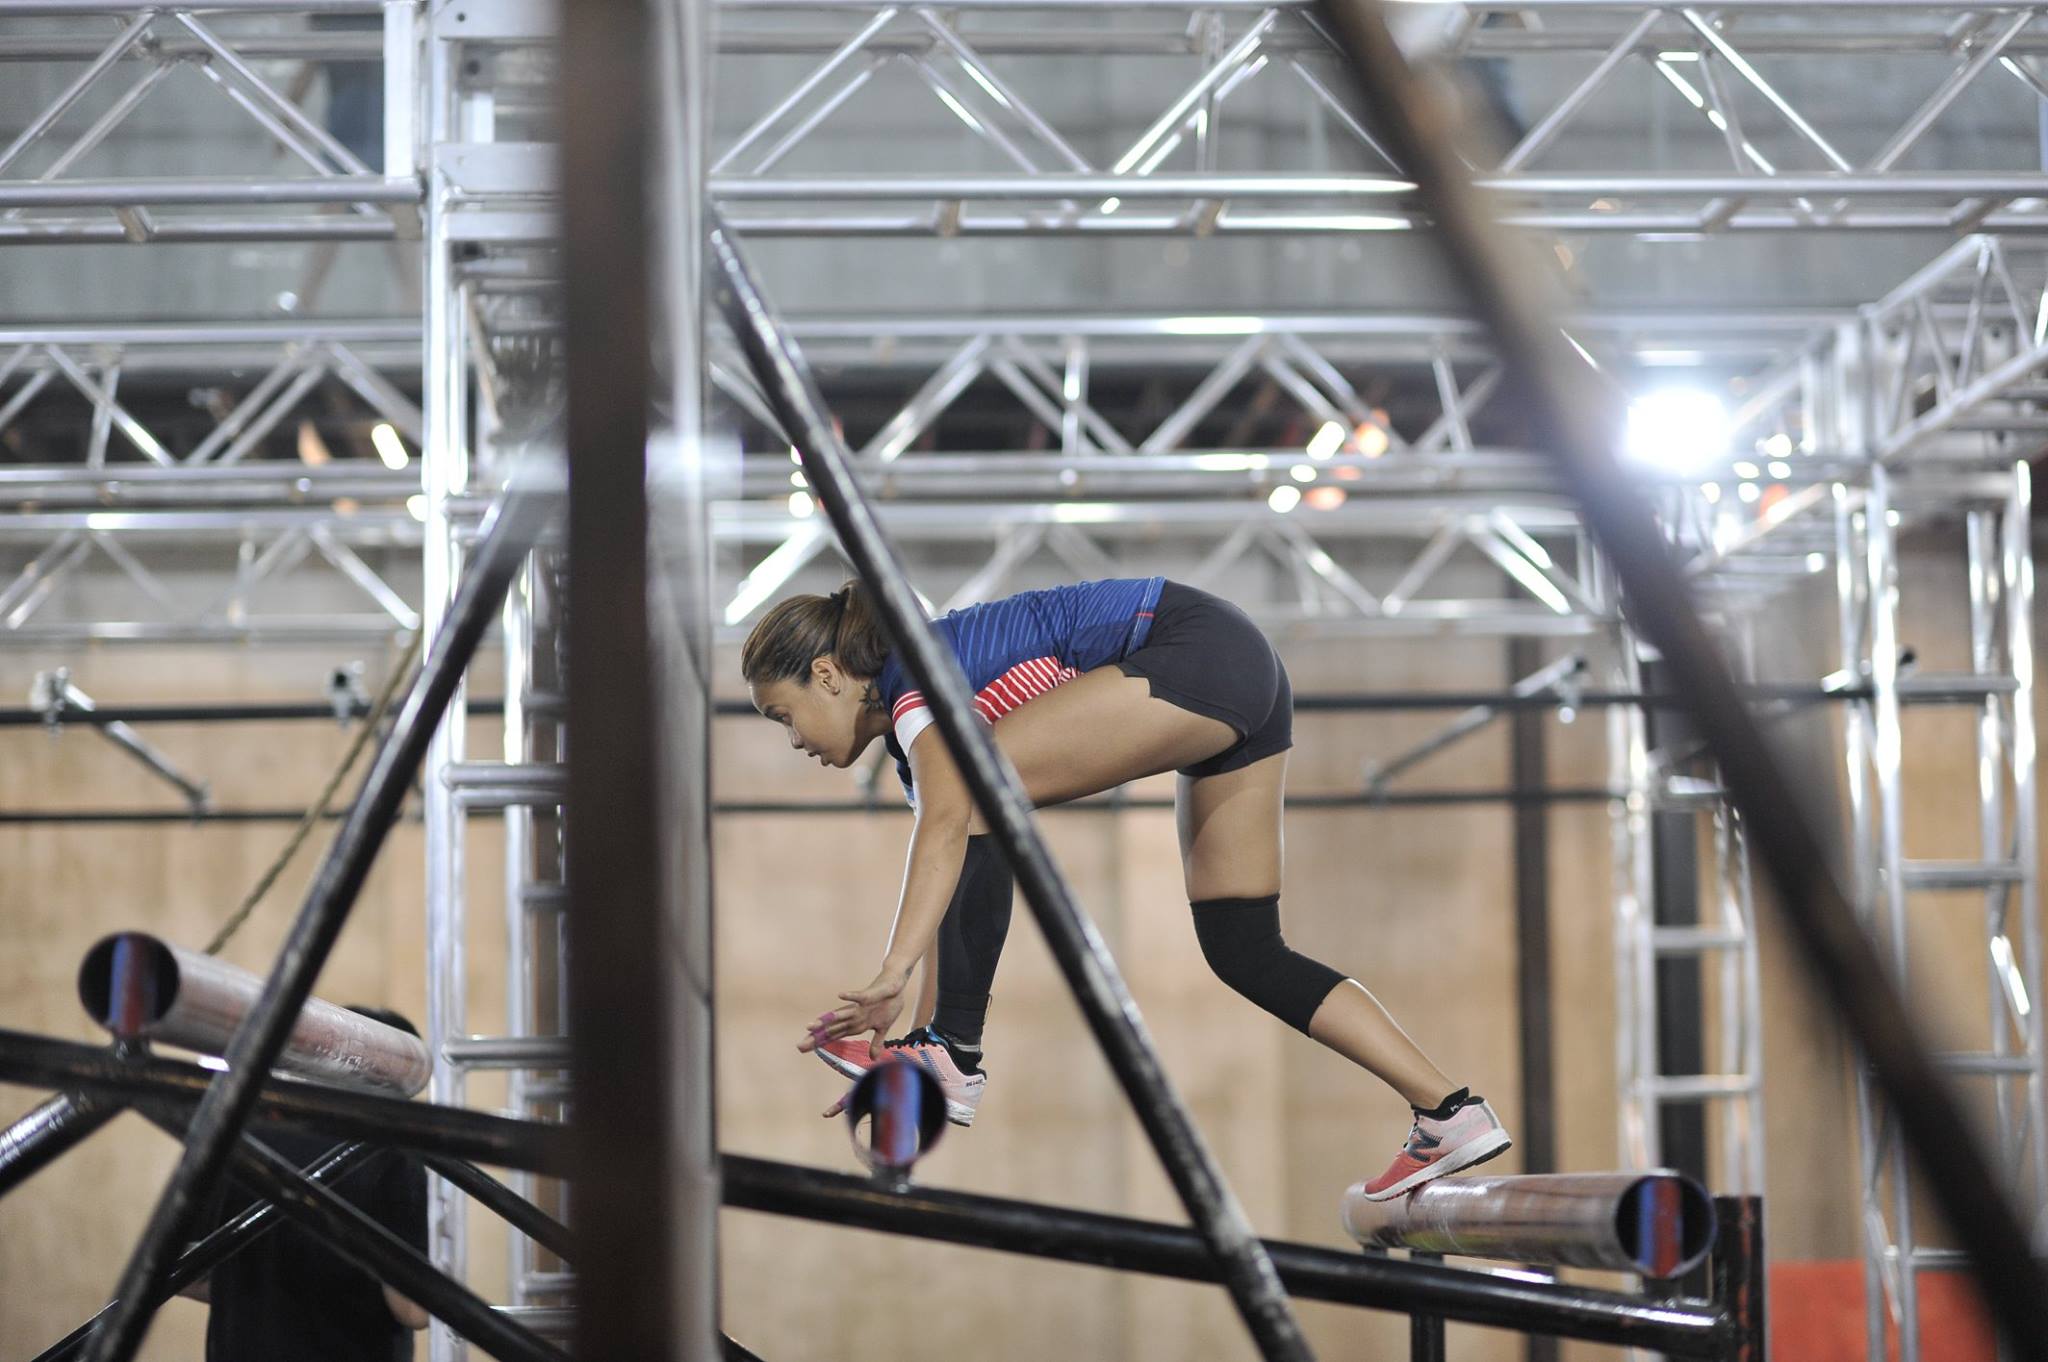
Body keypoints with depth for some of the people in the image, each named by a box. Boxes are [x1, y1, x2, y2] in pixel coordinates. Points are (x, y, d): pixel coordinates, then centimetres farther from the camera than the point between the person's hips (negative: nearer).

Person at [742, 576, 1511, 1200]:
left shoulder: (914, 676, -9)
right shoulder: (914, 730, 18)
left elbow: (946, 827, -28)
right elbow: (944, 900, 19)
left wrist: (891, 977, -36)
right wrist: (920, 1029, 15)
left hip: (1200, 652, -11)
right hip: (1244, 684, 11)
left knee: (977, 789, -17)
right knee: (1245, 955, 9)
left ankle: (957, 1058, -17)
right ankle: (1450, 1114, 7)